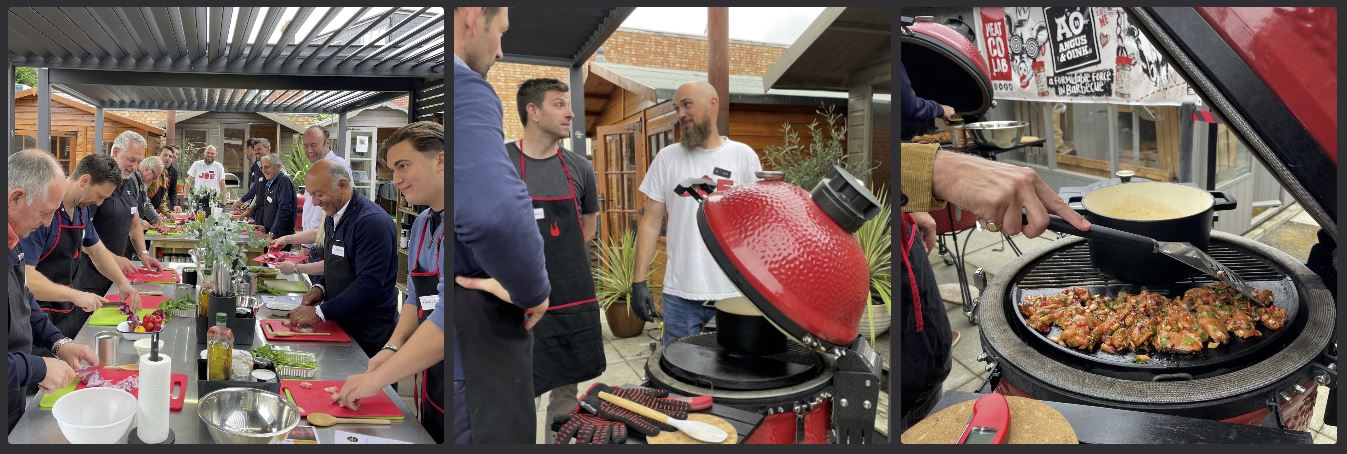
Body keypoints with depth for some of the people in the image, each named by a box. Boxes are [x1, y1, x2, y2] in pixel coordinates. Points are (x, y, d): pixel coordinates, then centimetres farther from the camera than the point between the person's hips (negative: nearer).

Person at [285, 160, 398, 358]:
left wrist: (320, 312, -23)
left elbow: (369, 283, -27)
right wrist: (321, 288, 2)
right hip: (341, 325, 8)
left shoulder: (372, 222, -22)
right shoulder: (333, 218, 9)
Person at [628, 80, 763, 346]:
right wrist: (639, 281, -2)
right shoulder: (667, 158, 5)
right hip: (680, 294, 1)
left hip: (735, 293, -1)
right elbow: (651, 222, 5)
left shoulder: (744, 156, 3)